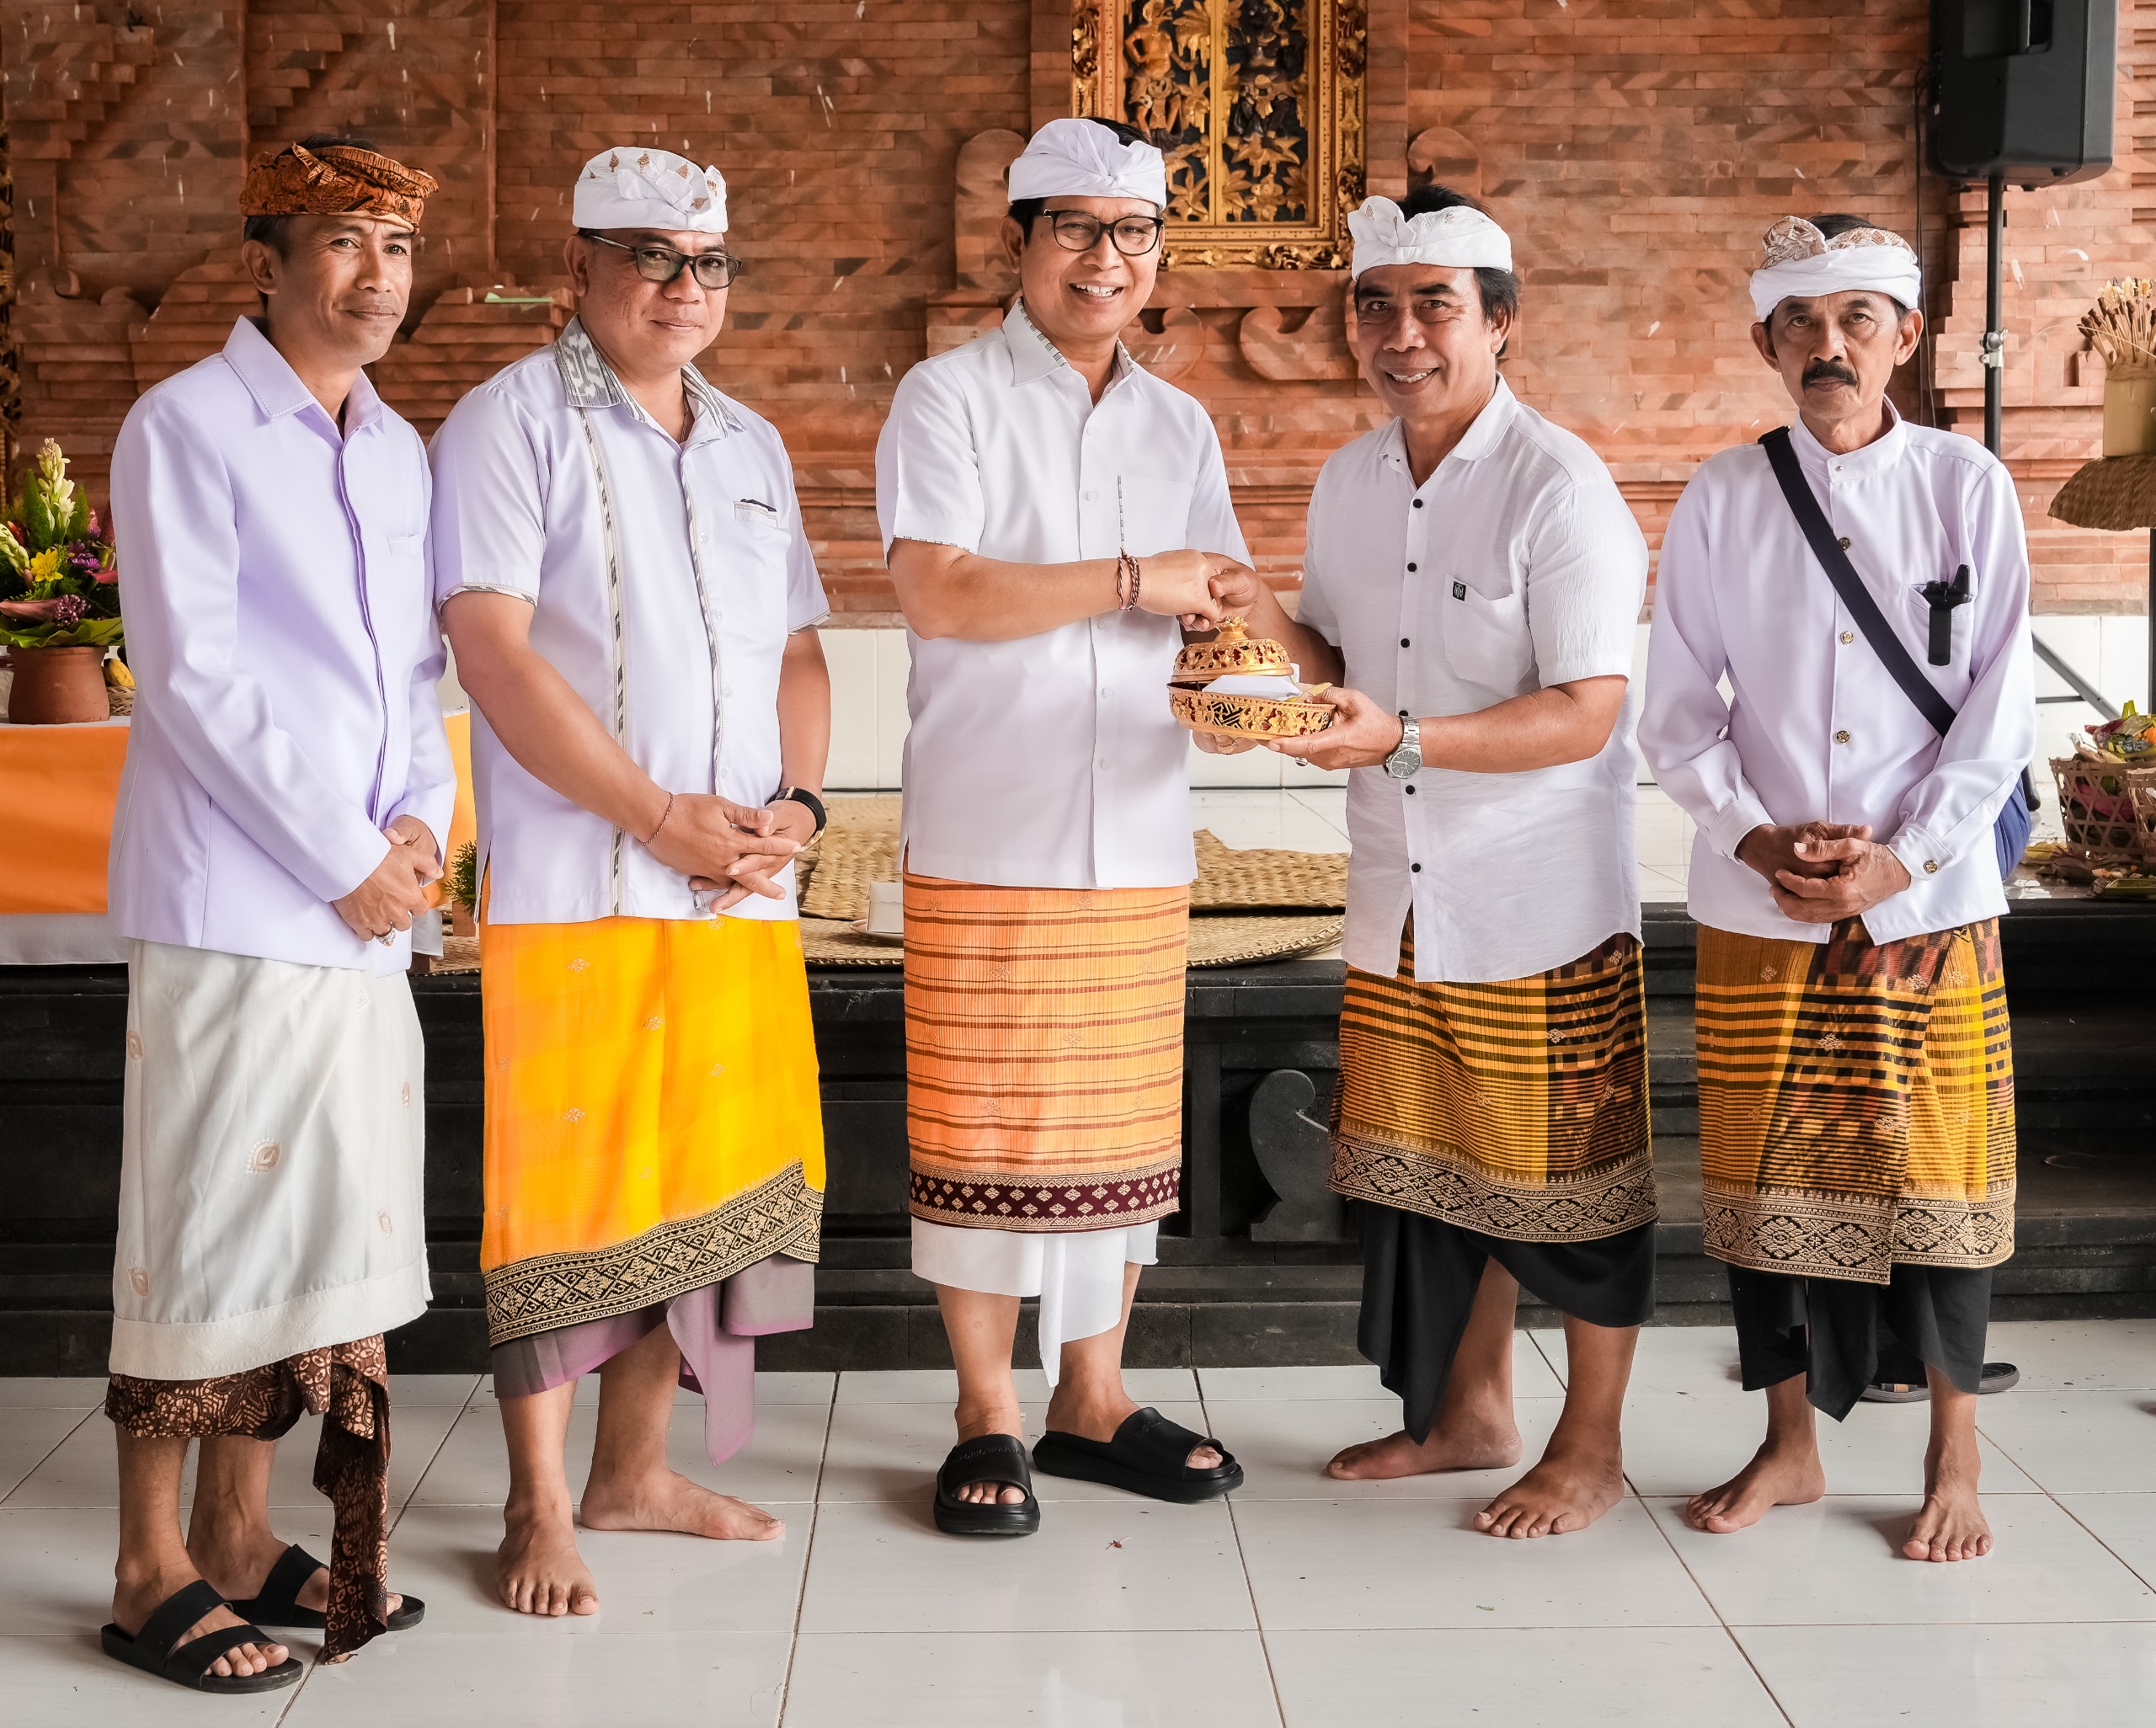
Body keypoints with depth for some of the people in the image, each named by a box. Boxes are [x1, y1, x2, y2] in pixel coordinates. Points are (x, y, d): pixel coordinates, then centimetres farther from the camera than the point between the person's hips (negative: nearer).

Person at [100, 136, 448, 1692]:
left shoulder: (401, 450, 16)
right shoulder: (187, 427, -6)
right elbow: (194, 674, -12)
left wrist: (421, 819, -1)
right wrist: (342, 859, -12)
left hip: (367, 911, 7)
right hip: (234, 903, -7)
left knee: (323, 1220, 10)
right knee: (208, 1225, -2)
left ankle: (241, 1534, 22)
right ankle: (154, 1572, 10)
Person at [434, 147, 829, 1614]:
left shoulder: (751, 447, 17)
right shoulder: (514, 423, -3)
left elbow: (798, 650, 18)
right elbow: (494, 652, -13)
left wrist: (796, 803, -1)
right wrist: (664, 816, -15)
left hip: (744, 887, 6)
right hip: (576, 883, -6)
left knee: (712, 1174, 10)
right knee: (566, 1182, -3)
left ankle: (636, 1469, 24)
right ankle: (540, 1509, 9)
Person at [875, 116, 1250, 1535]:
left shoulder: (1178, 425, 16)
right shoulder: (949, 400, -1)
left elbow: (1218, 611, 14)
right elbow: (939, 592, -14)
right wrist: (1131, 580, -12)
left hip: (1139, 838, 5)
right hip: (987, 835, -4)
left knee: (1124, 1125, 8)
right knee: (983, 1128, -1)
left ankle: (1093, 1398, 21)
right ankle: (989, 1419, 12)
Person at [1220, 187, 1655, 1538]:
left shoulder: (1560, 486, -15)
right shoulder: (1347, 486, 8)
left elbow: (1587, 712, -19)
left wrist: (1402, 740, -29)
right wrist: (1278, 629, -3)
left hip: (1545, 905, -7)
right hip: (1402, 904, 7)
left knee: (1568, 1171, 4)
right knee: (1430, 1157, 15)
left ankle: (1592, 1449, 20)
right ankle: (1472, 1412, 32)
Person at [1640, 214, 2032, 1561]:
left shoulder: (1967, 486, 0)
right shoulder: (1723, 501, 3)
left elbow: (2001, 709, -2)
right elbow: (1679, 712, 3)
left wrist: (1899, 861, -12)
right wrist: (1757, 837, -11)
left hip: (1930, 903, -1)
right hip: (1758, 908, 1)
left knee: (1937, 1169, 4)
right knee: (1764, 1173, 7)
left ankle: (1954, 1455, 23)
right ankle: (1790, 1446, 25)